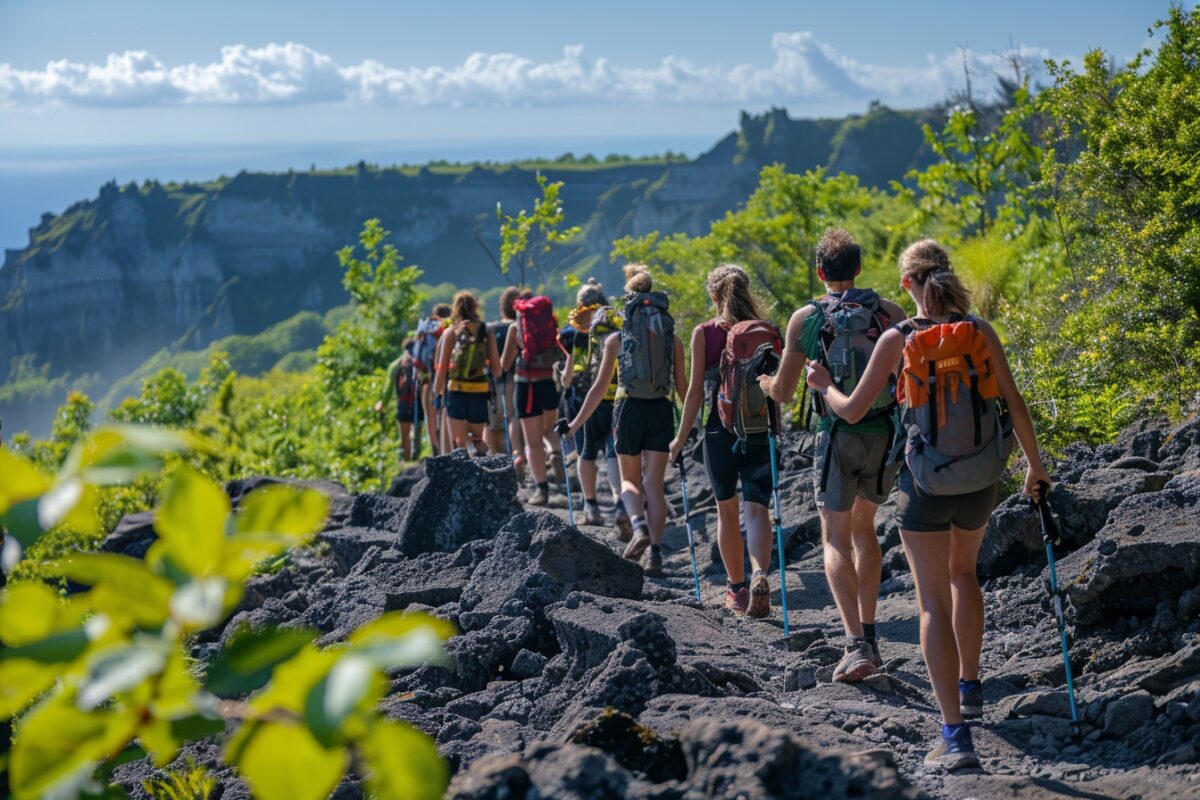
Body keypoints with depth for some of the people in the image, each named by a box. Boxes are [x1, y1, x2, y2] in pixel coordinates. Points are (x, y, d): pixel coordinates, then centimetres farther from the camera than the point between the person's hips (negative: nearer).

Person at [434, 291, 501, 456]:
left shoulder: (451, 332, -2)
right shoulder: (486, 332, 1)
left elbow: (442, 367, -4)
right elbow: (497, 369, 0)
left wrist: (437, 391, 5)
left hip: (456, 390, -1)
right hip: (480, 391, 1)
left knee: (459, 442, 7)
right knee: (477, 439, 16)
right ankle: (479, 447, -18)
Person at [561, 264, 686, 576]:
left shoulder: (617, 339, 3)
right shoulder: (672, 338, 5)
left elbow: (599, 388, 2)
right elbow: (682, 385, 6)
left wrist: (576, 424, 9)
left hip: (629, 410, -1)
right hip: (662, 410, 1)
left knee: (629, 480, 14)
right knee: (654, 483, 6)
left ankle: (639, 526, -15)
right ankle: (654, 552, -2)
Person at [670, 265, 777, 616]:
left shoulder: (704, 333, -3)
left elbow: (696, 390, -4)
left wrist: (682, 437, 2)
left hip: (720, 429, -1)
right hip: (761, 429, 1)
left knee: (727, 510, 13)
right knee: (757, 508, -4)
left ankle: (736, 587, 22)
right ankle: (760, 576, -27)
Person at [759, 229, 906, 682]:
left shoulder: (806, 318, -3)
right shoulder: (890, 313, 1)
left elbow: (783, 393, 0)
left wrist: (766, 383, 22)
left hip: (838, 435, -3)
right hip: (886, 435, 3)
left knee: (836, 539, 3)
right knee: (863, 526, 22)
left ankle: (856, 644, -13)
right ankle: (868, 633, 23)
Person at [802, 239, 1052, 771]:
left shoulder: (898, 339, -8)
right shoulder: (980, 332, -2)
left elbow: (853, 410, -4)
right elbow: (1014, 404, 0)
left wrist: (824, 385, 18)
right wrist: (1035, 466, 13)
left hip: (926, 484, -3)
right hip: (981, 482, 3)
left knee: (933, 601, 0)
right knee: (963, 572, 31)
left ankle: (955, 736, -7)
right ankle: (969, 686, 35)